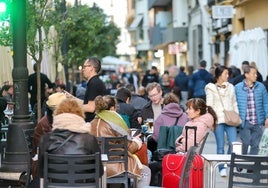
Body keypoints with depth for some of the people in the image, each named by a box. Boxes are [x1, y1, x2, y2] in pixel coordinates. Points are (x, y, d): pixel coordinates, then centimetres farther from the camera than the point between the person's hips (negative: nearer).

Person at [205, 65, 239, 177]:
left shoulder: (231, 87, 14)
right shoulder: (211, 88, 2)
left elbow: (234, 104, 17)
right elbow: (209, 105, -2)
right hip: (218, 120, -3)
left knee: (233, 143, -8)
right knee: (220, 146, 1)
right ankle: (222, 168, 10)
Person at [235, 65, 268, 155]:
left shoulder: (261, 87, 3)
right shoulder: (237, 88, -2)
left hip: (258, 122, 2)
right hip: (245, 122, -2)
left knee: (255, 145, 8)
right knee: (245, 143, -5)